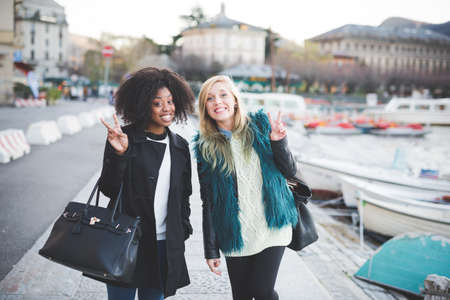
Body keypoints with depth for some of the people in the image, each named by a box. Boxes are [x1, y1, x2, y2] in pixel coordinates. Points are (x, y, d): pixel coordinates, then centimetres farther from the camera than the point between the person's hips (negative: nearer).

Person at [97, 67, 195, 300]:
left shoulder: (180, 146, 7)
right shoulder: (124, 138, -6)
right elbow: (108, 189, -9)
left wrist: (183, 230, 10)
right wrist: (119, 154, -23)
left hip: (164, 246, 4)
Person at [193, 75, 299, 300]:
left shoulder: (260, 125, 1)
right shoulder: (205, 146, 0)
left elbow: (290, 172, 2)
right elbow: (208, 202, 1)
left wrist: (278, 142, -16)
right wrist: (211, 250, 0)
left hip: (272, 226, 0)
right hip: (235, 236, 1)